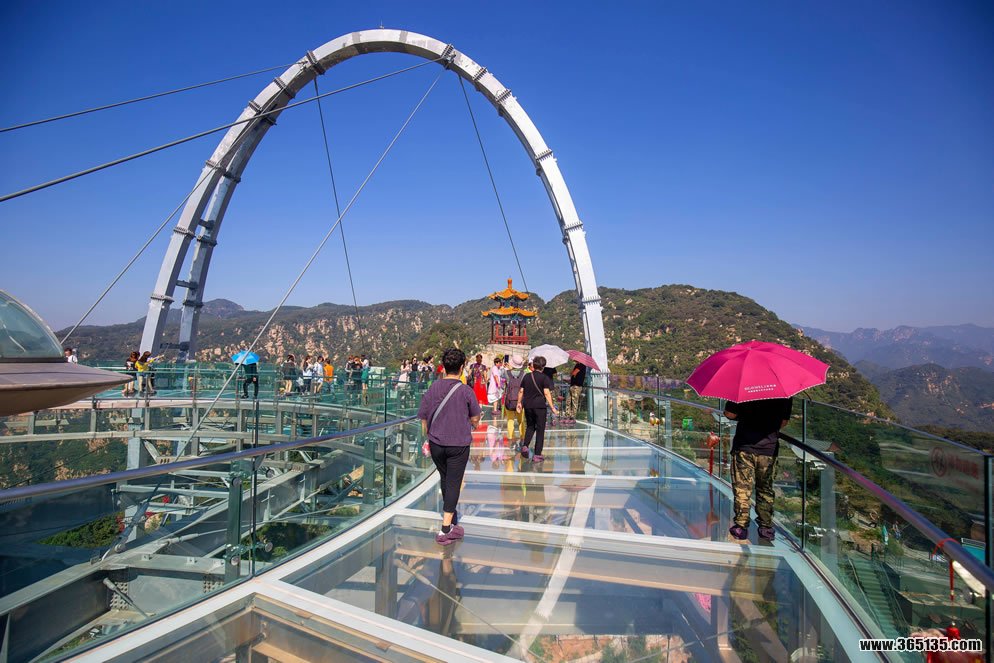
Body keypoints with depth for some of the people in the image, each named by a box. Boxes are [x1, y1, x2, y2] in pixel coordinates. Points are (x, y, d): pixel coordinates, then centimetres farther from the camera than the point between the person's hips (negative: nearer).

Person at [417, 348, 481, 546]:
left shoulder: (433, 388, -5)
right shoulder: (466, 391, -12)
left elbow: (423, 418, 1)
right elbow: (475, 419, -1)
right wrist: (471, 425, 21)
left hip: (436, 444, 4)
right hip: (459, 445, -3)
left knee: (445, 479, 21)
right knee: (453, 483, 3)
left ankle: (452, 519, 40)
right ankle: (446, 529, 0)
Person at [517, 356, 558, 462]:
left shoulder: (527, 376, 5)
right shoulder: (544, 378, -6)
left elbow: (521, 391, 9)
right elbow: (547, 393, -13)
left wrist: (519, 403, 22)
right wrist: (552, 407, -12)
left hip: (527, 406, 4)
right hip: (540, 406, -4)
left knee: (530, 426, 21)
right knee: (540, 430, 4)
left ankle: (525, 445, 1)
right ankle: (537, 455, 3)